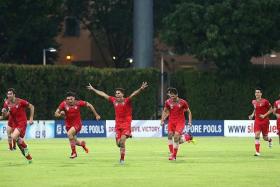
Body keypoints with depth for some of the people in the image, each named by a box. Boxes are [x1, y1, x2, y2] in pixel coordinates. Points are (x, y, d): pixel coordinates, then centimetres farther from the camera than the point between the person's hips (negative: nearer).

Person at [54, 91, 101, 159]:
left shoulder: (78, 103, -16)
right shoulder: (64, 104, -14)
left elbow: (89, 105, -2)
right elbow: (56, 114, -9)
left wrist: (96, 115, 3)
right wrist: (60, 114, -33)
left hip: (77, 124, -4)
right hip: (68, 125, 4)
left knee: (69, 133, -31)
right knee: (74, 142, 13)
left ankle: (74, 152, -19)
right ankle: (82, 143, 51)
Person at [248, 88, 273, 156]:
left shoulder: (265, 101, -11)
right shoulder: (253, 102, 4)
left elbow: (271, 110, -4)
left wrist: (264, 115, -15)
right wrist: (252, 114, 6)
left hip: (264, 121, -3)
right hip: (257, 121, 3)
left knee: (265, 137, 6)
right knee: (256, 135, -15)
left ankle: (270, 140, 45)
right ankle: (257, 152, -13)